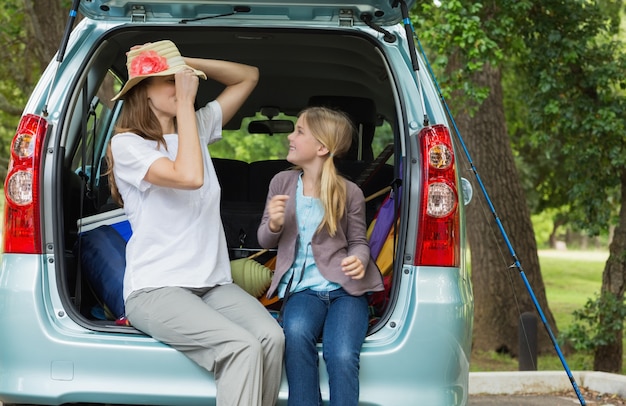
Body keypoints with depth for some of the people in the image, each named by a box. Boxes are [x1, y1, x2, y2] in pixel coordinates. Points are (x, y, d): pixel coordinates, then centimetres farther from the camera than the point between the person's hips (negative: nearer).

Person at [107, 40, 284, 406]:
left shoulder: (197, 127, 15)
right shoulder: (126, 144, -5)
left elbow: (249, 76, 22)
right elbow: (189, 176, -21)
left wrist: (185, 64, 8)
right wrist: (185, 103, -13)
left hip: (213, 283, 6)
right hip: (156, 288, -6)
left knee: (272, 337, -25)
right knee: (243, 347, -30)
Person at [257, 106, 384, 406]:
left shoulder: (349, 193, 2)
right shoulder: (282, 182, 8)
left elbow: (358, 242, 11)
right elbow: (265, 241, 14)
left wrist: (359, 260, -14)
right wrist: (274, 224, -10)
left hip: (343, 288, -1)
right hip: (302, 288, 1)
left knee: (342, 356, -29)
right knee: (296, 332, -34)